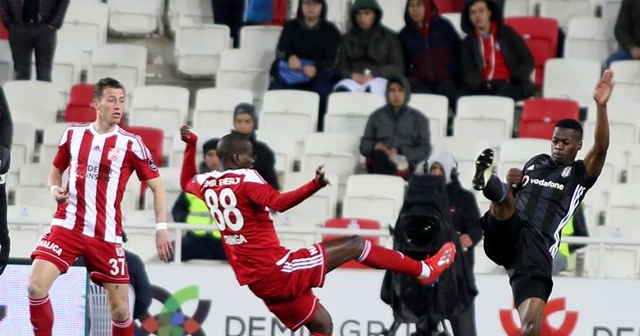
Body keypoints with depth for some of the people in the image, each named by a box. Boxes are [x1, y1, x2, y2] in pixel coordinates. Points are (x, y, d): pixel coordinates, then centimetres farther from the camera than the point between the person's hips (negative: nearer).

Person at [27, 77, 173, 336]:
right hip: (67, 225, 1)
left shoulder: (131, 144, -3)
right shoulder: (73, 134, 5)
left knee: (120, 307, 0)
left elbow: (157, 187, 2)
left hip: (106, 234, -1)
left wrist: (161, 227, -9)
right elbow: (56, 170, 21)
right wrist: (55, 189, -1)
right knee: (36, 286, -17)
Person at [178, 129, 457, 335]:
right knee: (354, 244, 0)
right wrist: (316, 184, -37)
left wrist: (191, 144, 41)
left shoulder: (205, 184, 10)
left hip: (259, 282, 9)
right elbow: (278, 203, -31)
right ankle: (424, 270, 12)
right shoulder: (244, 178, -13)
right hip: (277, 268, -9)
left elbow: (186, 183, 35)